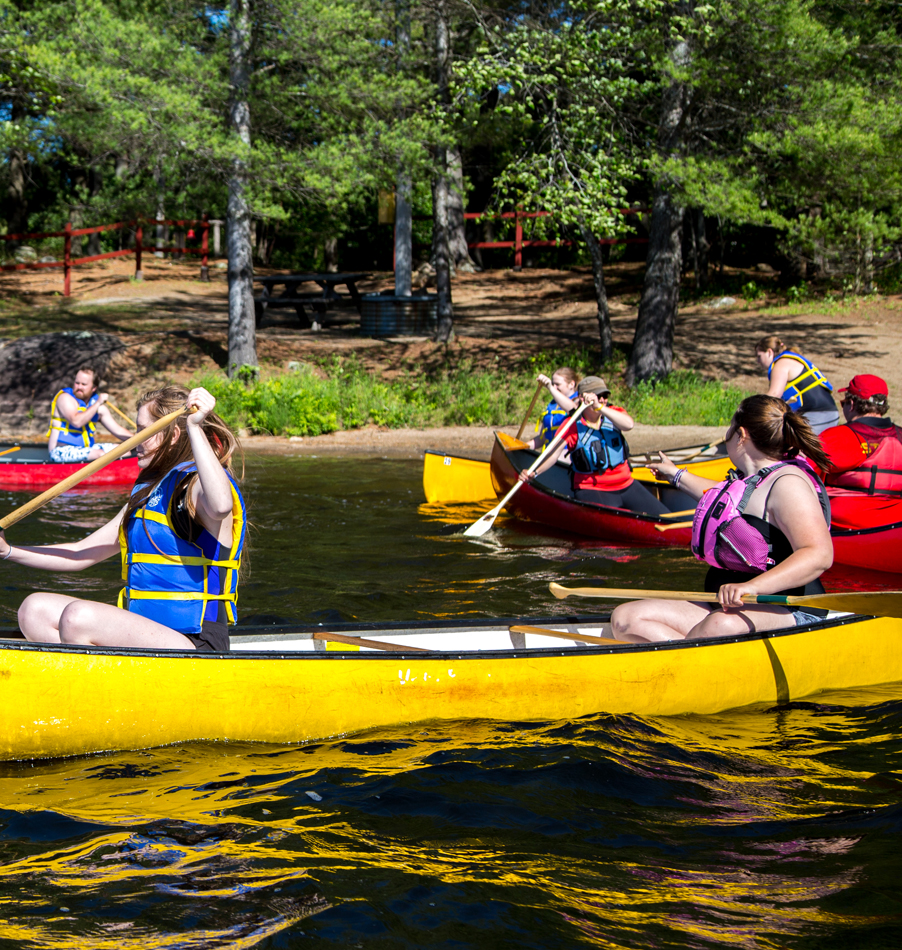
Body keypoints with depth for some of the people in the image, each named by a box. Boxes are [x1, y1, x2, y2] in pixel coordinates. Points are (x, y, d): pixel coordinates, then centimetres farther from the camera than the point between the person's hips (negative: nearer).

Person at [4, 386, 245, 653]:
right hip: (143, 629, 9)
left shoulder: (199, 485, -8)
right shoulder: (147, 493, 21)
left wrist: (194, 427, -31)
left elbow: (220, 505, -37)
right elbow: (80, 554, 23)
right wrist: (7, 551, 13)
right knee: (35, 610, 1)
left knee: (78, 616, -29)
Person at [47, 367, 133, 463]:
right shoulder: (65, 397, -8)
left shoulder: (95, 402, 12)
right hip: (62, 451, -8)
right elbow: (77, 422, -26)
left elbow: (118, 431, 15)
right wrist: (97, 403, -19)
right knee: (100, 454, -31)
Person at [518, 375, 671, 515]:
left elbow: (628, 424, -21)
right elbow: (554, 453, -18)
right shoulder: (573, 426, -7)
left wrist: (600, 407, -31)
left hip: (626, 486, 5)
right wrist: (534, 473, -35)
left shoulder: (615, 413, 3)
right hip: (591, 490, -5)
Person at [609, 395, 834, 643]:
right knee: (625, 618, -13)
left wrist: (752, 586, -39)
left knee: (720, 626, -45)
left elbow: (819, 555, -28)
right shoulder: (753, 478, 20)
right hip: (723, 608, 10)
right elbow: (722, 500, 47)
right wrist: (678, 476, 62)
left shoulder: (788, 483, -11)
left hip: (784, 612, -10)